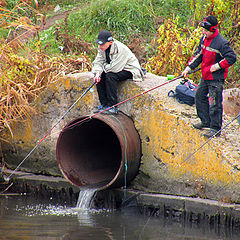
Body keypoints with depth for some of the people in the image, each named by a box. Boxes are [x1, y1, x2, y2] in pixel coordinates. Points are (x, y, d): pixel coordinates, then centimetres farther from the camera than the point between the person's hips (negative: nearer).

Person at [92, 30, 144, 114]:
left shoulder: (120, 49, -31)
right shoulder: (102, 48, -5)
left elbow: (114, 68, -34)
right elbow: (98, 62, -3)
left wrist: (104, 66, -16)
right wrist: (98, 73, -24)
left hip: (130, 71, -8)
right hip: (118, 68, 8)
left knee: (110, 76, -31)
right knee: (99, 77, -12)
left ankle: (113, 107, -26)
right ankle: (104, 104, -4)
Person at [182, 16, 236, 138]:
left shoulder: (221, 43, -21)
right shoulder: (204, 39, 5)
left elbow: (231, 58, -19)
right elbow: (198, 55, 14)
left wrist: (217, 66, -20)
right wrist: (189, 68, 7)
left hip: (216, 78, -9)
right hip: (205, 76, 9)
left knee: (214, 103, -6)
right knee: (200, 96, 18)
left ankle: (215, 129, 2)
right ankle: (206, 121, 32)